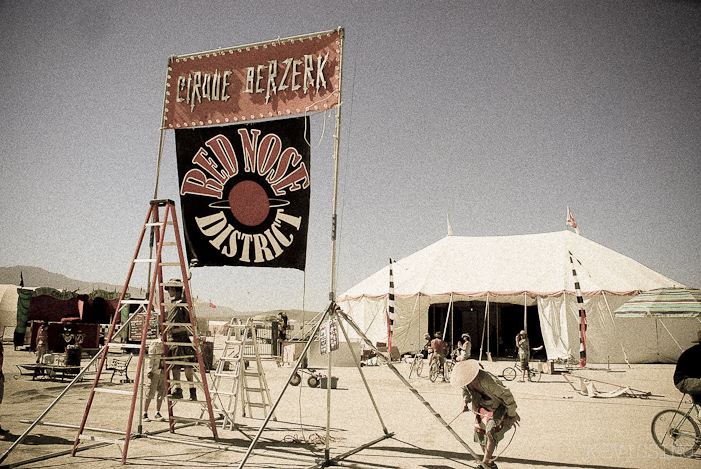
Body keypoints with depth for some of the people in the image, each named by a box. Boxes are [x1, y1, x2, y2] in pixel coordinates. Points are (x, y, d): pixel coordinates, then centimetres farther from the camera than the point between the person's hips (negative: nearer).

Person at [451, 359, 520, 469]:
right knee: (480, 433, 4)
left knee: (491, 432, -22)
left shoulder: (487, 380, -39)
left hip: (499, 406, -7)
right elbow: (465, 390, 10)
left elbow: (507, 395, -28)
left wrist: (512, 415, -19)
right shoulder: (466, 383, -17)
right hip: (483, 407, 7)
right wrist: (465, 401, -8)